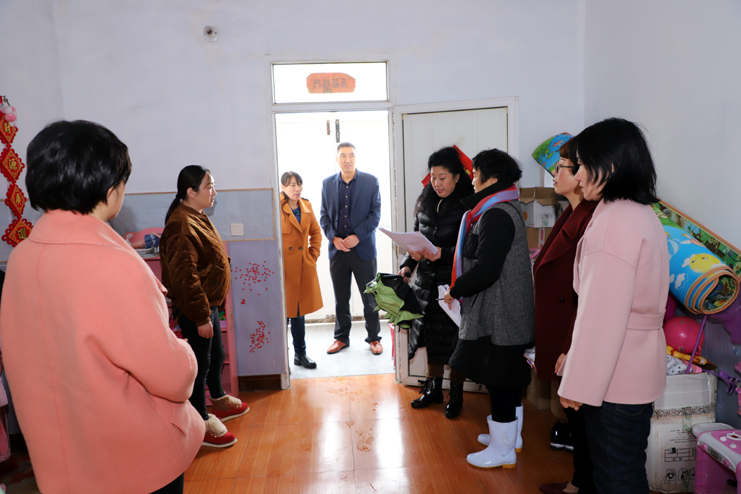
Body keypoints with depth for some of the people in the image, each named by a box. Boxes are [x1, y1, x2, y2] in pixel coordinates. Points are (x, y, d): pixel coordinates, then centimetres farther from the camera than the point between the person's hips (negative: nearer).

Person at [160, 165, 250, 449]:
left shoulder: (197, 217, 9)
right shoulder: (180, 226, -24)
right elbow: (185, 277, -26)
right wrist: (201, 317, -23)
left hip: (208, 303, 10)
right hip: (194, 310, -10)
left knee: (216, 355, 23)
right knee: (200, 363, 3)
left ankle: (219, 401, 44)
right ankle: (202, 423, 19)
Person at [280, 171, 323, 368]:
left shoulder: (306, 206, 9)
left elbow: (316, 232, 20)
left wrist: (314, 255, 10)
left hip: (304, 267, 6)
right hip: (283, 268, -5)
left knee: (299, 312, 14)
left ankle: (300, 354, 26)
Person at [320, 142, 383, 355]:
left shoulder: (371, 181, -1)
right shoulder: (327, 183, 8)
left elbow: (375, 214, -3)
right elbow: (324, 215, 8)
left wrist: (357, 236, -13)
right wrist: (334, 238, -7)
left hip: (363, 248, -2)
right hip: (337, 249, 2)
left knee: (370, 297, 6)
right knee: (340, 298, 12)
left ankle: (374, 338, 21)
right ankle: (341, 338, 25)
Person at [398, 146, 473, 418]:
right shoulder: (425, 203, 9)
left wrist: (444, 253, -25)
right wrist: (407, 265, 0)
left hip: (454, 283, -5)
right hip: (427, 281, 6)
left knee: (454, 339, 4)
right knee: (430, 335, 14)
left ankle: (456, 393, 23)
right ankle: (433, 388, 32)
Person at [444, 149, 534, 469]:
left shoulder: (497, 216, -21)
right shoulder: (507, 209, 13)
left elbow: (486, 270, -26)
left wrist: (455, 290, -12)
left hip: (497, 314, -10)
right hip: (508, 310, 10)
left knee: (497, 377, 2)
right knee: (508, 376, 21)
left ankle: (503, 449, 16)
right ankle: (512, 433, 37)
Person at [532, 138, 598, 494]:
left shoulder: (591, 219, -22)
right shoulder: (571, 214, 10)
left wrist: (571, 349, -21)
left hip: (575, 338, -10)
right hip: (560, 333, 10)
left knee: (580, 414, 7)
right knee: (574, 414, 21)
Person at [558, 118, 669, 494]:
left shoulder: (614, 223, -22)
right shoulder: (644, 216, 9)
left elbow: (602, 315, -24)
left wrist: (578, 384, -15)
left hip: (614, 377, -9)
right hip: (639, 368, 9)